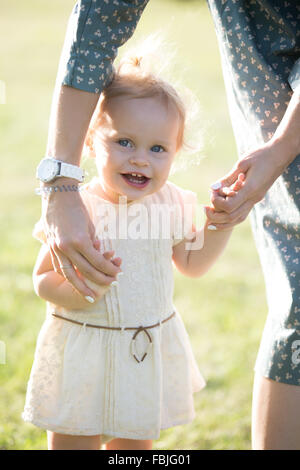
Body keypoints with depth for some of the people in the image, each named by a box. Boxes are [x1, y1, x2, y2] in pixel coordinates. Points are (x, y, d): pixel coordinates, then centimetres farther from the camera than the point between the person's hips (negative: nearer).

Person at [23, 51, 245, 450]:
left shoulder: (170, 203, -4)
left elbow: (192, 263, 11)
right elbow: (42, 280, -13)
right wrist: (76, 290, -33)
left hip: (148, 354, 4)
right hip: (84, 355, -4)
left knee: (135, 441, 20)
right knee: (72, 443, 7)